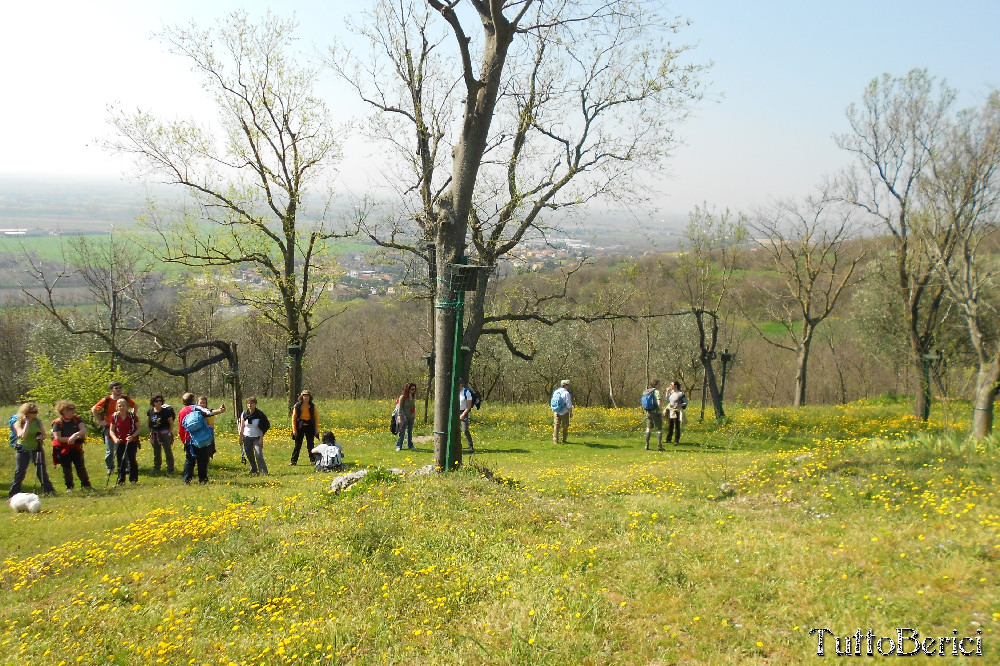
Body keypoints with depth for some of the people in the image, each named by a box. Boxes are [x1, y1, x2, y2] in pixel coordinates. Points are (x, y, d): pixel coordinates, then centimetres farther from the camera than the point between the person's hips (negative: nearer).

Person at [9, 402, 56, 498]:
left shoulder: (37, 421, 0)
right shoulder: (18, 423, -12)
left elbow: (44, 435, 5)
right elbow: (23, 436, -28)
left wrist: (41, 437, -19)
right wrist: (27, 422, -24)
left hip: (36, 449, 3)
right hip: (23, 450, -3)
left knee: (41, 470, 3)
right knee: (19, 472, -3)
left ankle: (49, 490, 9)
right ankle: (13, 494, 6)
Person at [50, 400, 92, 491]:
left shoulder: (76, 420, 1)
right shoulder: (57, 423, -10)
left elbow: (84, 430, -13)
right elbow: (58, 438, -15)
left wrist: (75, 435, -30)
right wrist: (70, 438, -19)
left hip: (76, 448, 3)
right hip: (63, 449, -3)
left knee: (81, 467, 5)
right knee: (67, 469, 6)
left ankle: (86, 484, 15)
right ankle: (69, 487, 17)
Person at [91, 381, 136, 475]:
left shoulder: (125, 399, 0)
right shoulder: (106, 400, -7)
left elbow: (134, 407, 18)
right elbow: (94, 409, 0)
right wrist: (100, 421, -3)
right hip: (109, 428, -1)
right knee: (109, 450, 7)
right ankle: (110, 468, 18)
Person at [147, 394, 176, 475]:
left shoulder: (166, 411, -12)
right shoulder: (150, 411, 1)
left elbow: (171, 424, -6)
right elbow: (149, 423, 15)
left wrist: (169, 433, -10)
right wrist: (150, 433, 10)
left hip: (164, 433, -5)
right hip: (154, 434, 5)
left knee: (168, 451, -2)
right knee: (156, 452, 17)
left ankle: (170, 469, 4)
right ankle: (156, 468, 31)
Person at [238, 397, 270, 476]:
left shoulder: (259, 414, -6)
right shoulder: (244, 414, 3)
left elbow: (263, 428, -5)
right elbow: (242, 427, 9)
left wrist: (261, 439, -11)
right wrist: (240, 438, 8)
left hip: (257, 438, -3)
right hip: (247, 437, 3)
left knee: (259, 455, -15)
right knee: (250, 456, 7)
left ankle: (264, 472, -13)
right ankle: (253, 471, 21)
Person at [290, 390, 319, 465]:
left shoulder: (312, 406, 3)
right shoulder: (297, 406, -2)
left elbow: (316, 417, 9)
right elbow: (293, 418, 0)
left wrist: (316, 428, 2)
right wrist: (294, 429, -6)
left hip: (310, 426, 1)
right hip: (300, 426, -1)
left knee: (310, 445, 5)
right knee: (298, 445, 1)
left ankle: (313, 460, 12)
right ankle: (293, 461, 7)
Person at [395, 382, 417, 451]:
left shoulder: (413, 396, 5)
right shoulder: (403, 397, -13)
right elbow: (399, 407, -12)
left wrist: (415, 414, 17)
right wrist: (399, 417, -17)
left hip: (411, 417, 6)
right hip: (404, 417, -6)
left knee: (410, 431, 16)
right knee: (402, 431, -3)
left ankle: (410, 445, 27)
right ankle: (399, 446, 4)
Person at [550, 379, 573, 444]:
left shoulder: (555, 392, 4)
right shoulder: (566, 393, -15)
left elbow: (553, 402, 12)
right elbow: (569, 405, -15)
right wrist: (571, 413, -2)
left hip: (556, 412, 5)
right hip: (564, 413, -5)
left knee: (556, 426, 8)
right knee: (565, 426, 8)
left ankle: (555, 439, 3)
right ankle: (564, 440, 11)